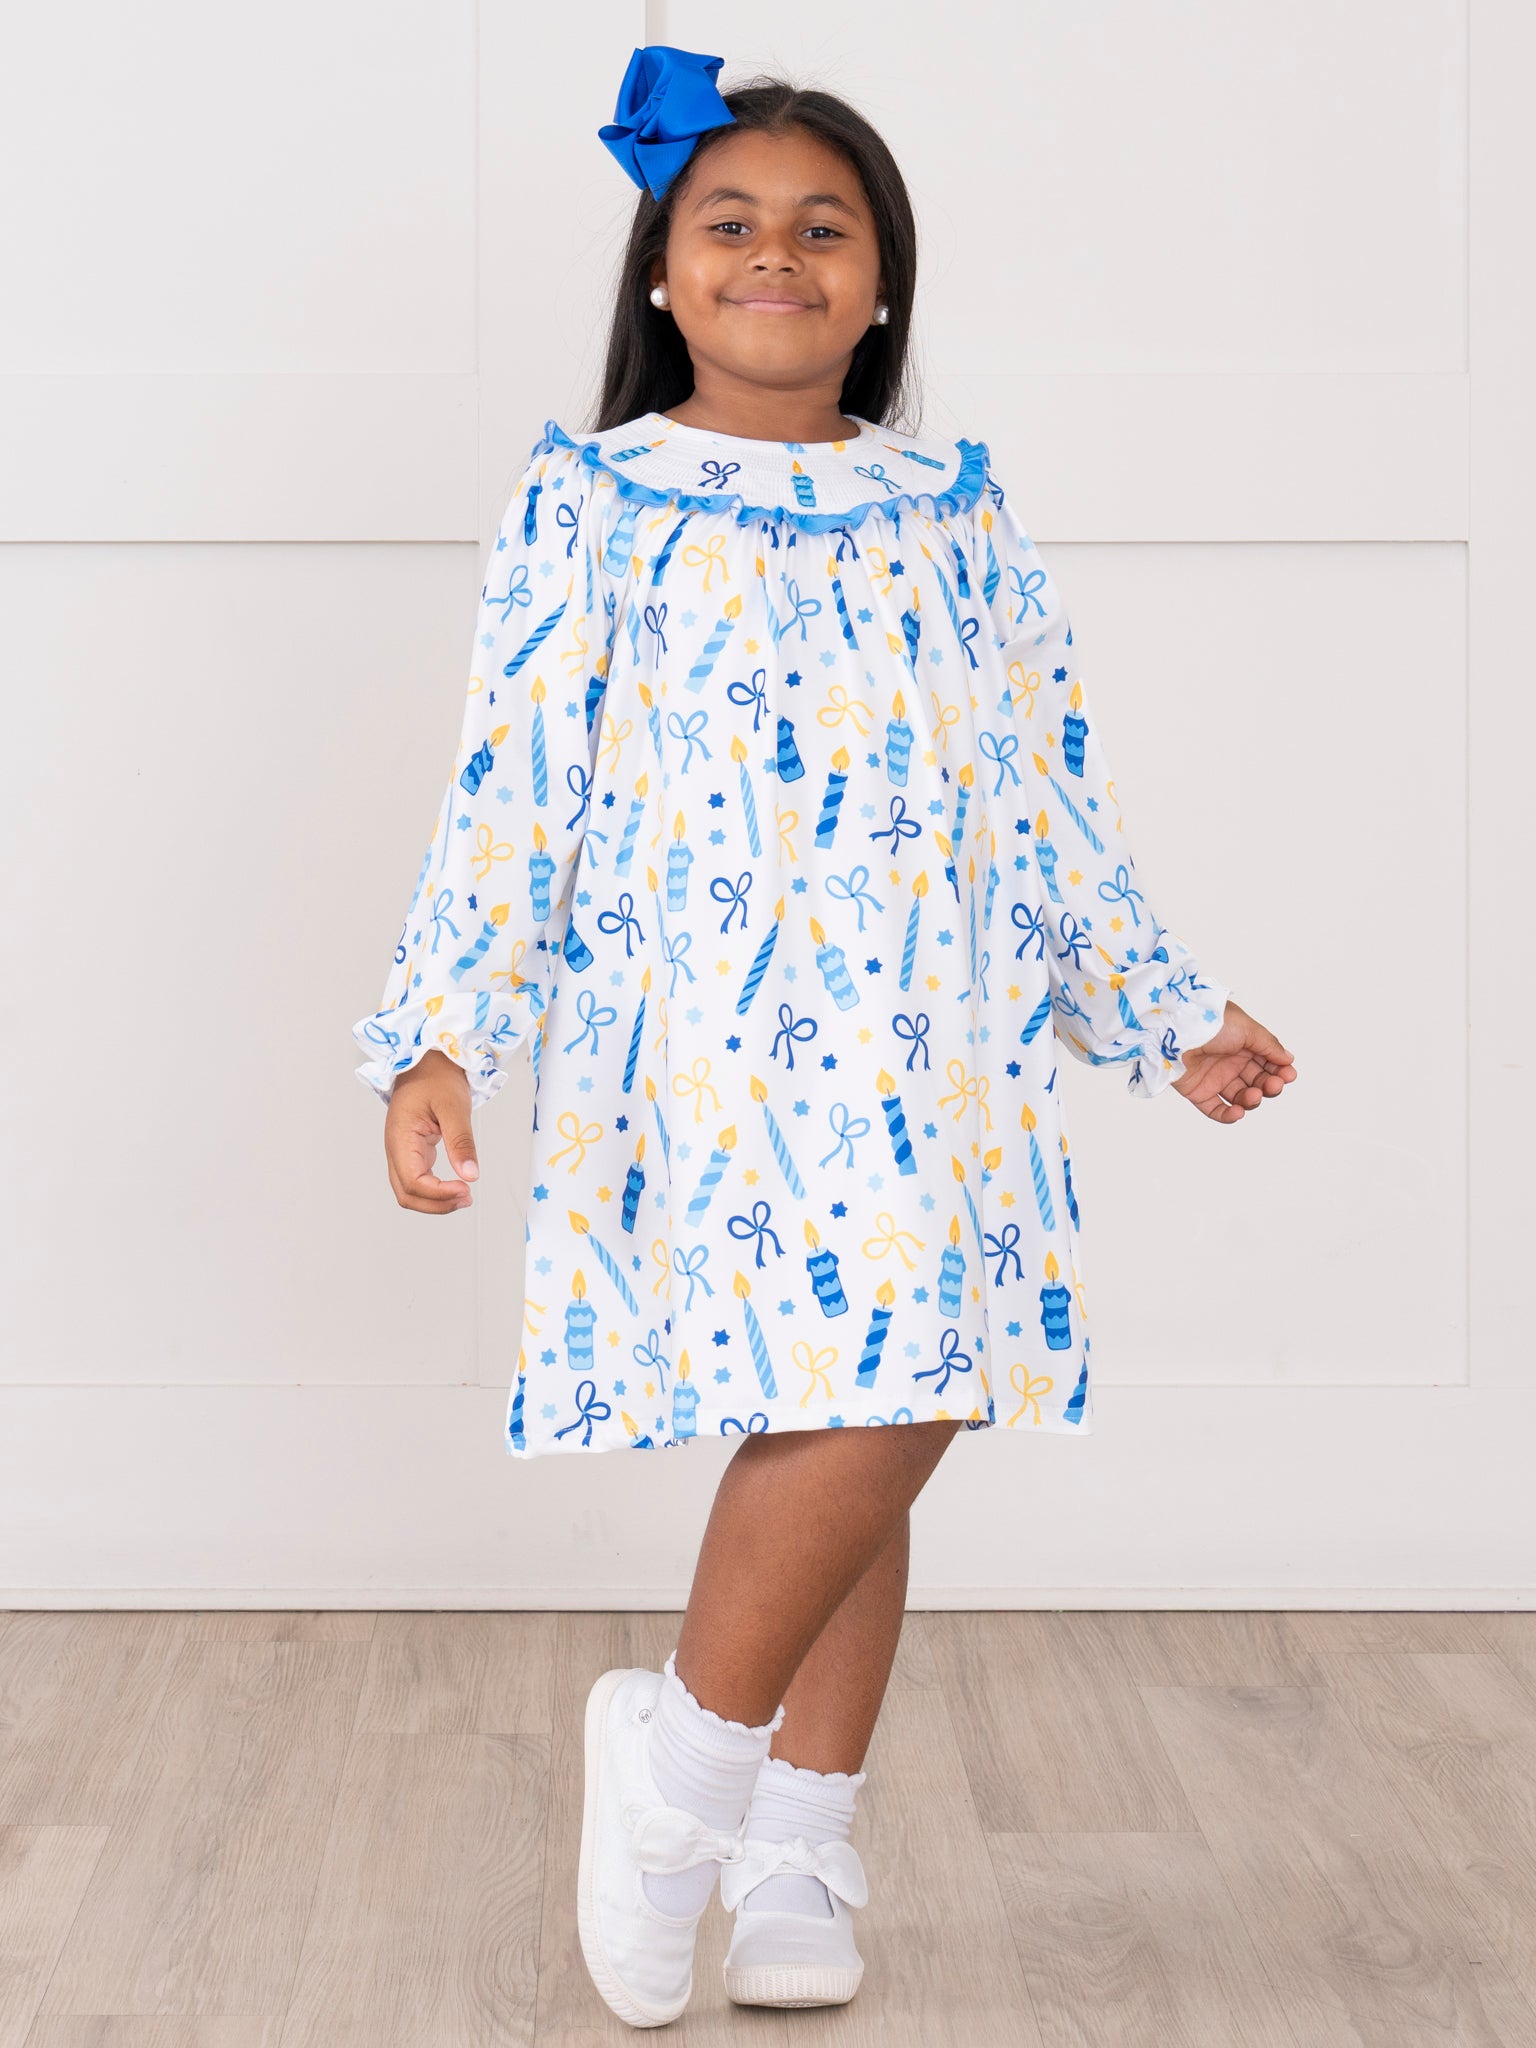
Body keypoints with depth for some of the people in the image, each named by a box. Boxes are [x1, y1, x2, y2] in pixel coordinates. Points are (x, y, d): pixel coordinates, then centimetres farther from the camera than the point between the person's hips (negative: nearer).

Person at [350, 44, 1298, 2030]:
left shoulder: (956, 513, 13)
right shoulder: (590, 507, 4)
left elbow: (1051, 790, 17)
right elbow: (511, 787, -2)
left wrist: (1168, 1013, 18)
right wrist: (440, 1036, -11)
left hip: (934, 1047, 4)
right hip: (700, 1038, -4)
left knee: (874, 1421, 4)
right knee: (874, 1393, -20)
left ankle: (793, 1851, 19)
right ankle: (681, 1752, 3)